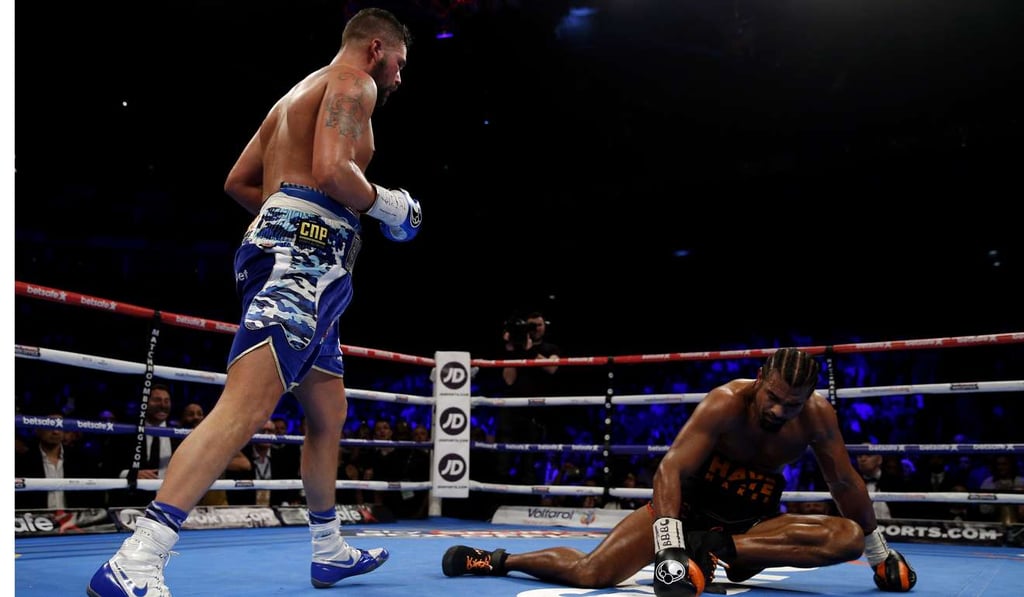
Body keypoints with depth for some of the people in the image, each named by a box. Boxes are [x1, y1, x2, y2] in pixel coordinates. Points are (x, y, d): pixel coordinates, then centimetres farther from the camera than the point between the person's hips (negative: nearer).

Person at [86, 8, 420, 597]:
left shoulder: (297, 94, 29)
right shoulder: (354, 82, 0)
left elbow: (239, 181, 26)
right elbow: (331, 170, -18)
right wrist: (387, 204, -3)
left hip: (297, 265, 11)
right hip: (305, 259, -11)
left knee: (330, 414, 16)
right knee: (245, 409, -21)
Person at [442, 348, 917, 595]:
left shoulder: (817, 415, -13)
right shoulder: (726, 402, -26)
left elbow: (845, 482, 2)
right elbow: (671, 469, -34)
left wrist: (881, 550, 10)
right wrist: (668, 550, -44)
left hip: (753, 521, 5)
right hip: (690, 506, -4)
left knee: (850, 536, -17)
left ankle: (718, 549, -21)